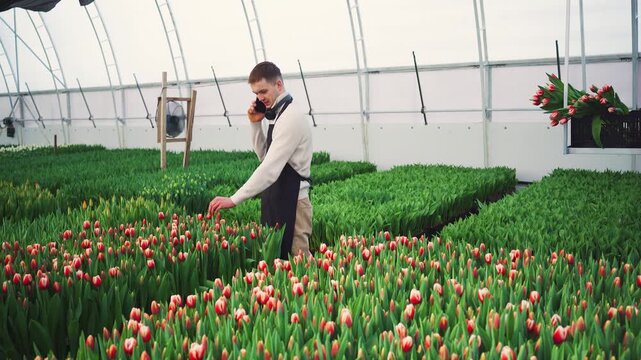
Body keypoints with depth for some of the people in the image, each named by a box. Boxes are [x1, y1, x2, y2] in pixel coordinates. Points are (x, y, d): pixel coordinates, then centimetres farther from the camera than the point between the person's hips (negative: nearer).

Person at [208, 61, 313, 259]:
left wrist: (234, 199, -27)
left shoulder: (291, 118, -18)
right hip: (277, 201, 9)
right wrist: (255, 125, 4)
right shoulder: (278, 115, 11)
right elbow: (264, 156, 19)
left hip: (290, 202, -9)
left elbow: (270, 168, -25)